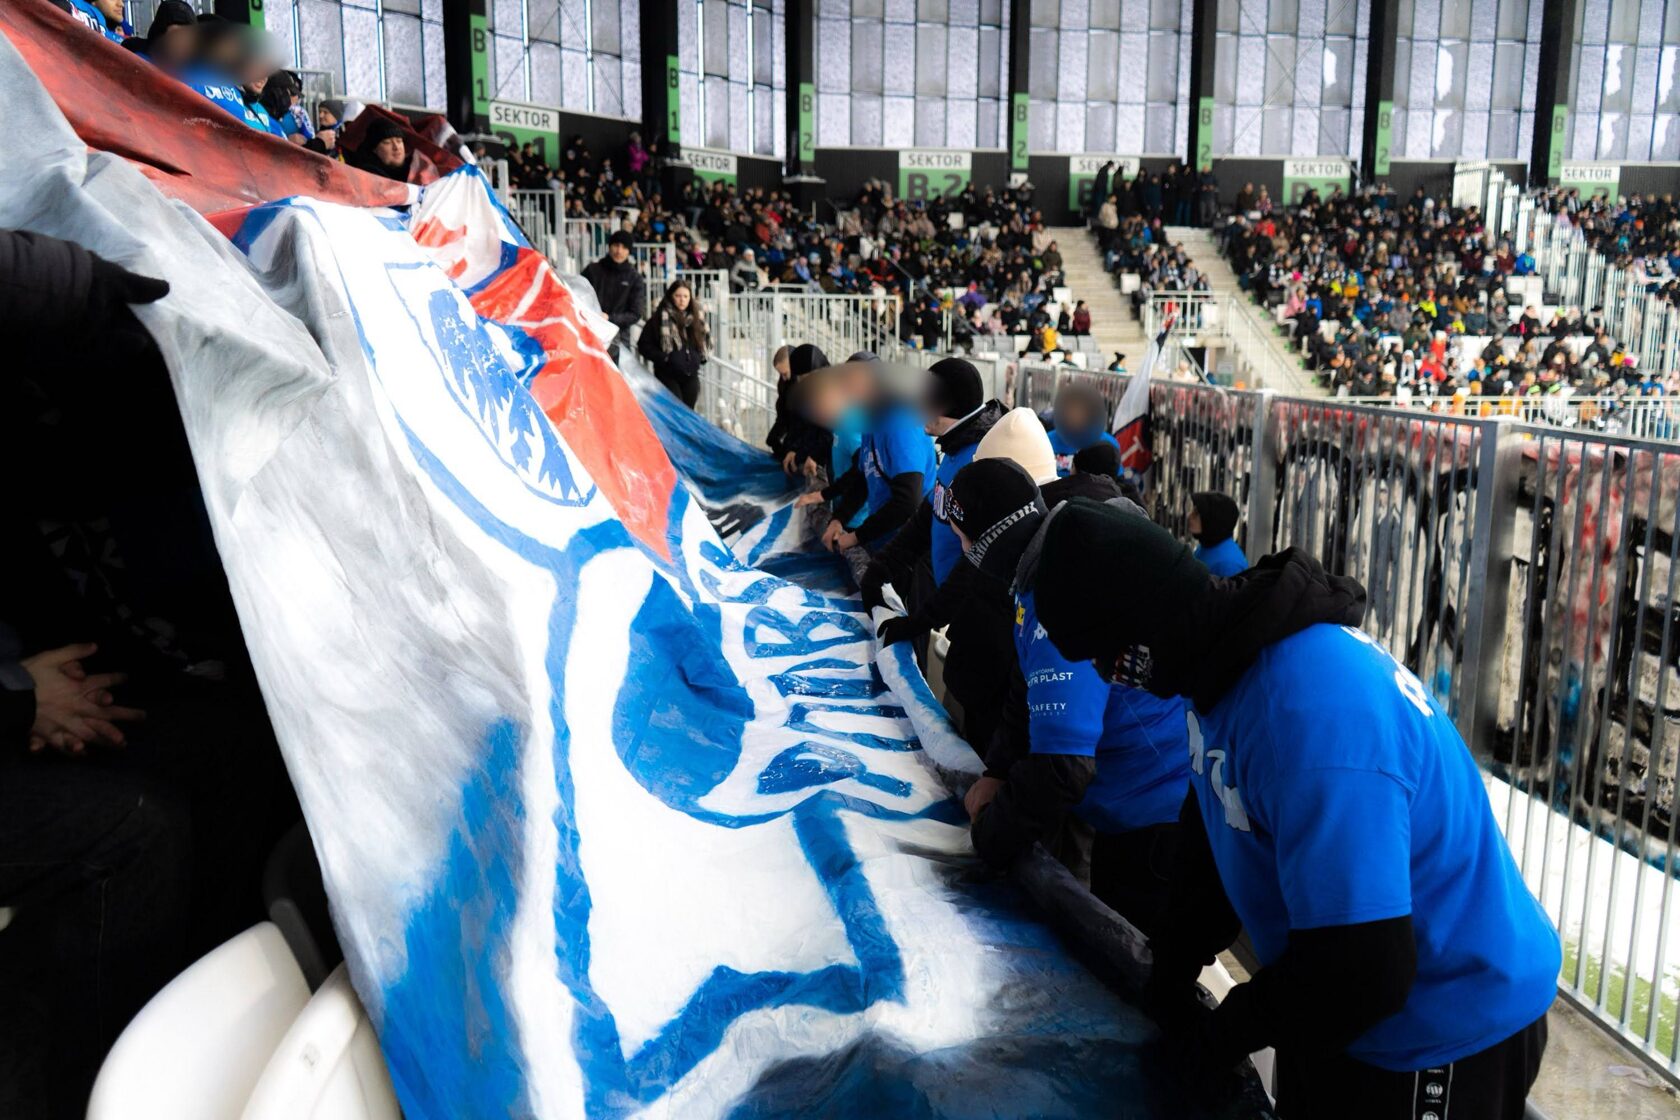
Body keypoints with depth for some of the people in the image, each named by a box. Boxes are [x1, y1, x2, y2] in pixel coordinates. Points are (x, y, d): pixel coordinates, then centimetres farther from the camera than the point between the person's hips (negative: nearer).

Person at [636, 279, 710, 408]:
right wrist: (663, 358, -14)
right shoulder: (660, 317, -9)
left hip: (691, 374, 5)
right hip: (668, 376, -5)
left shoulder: (697, 316, 8)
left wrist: (700, 356, 8)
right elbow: (644, 345, -7)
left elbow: (706, 339, 24)